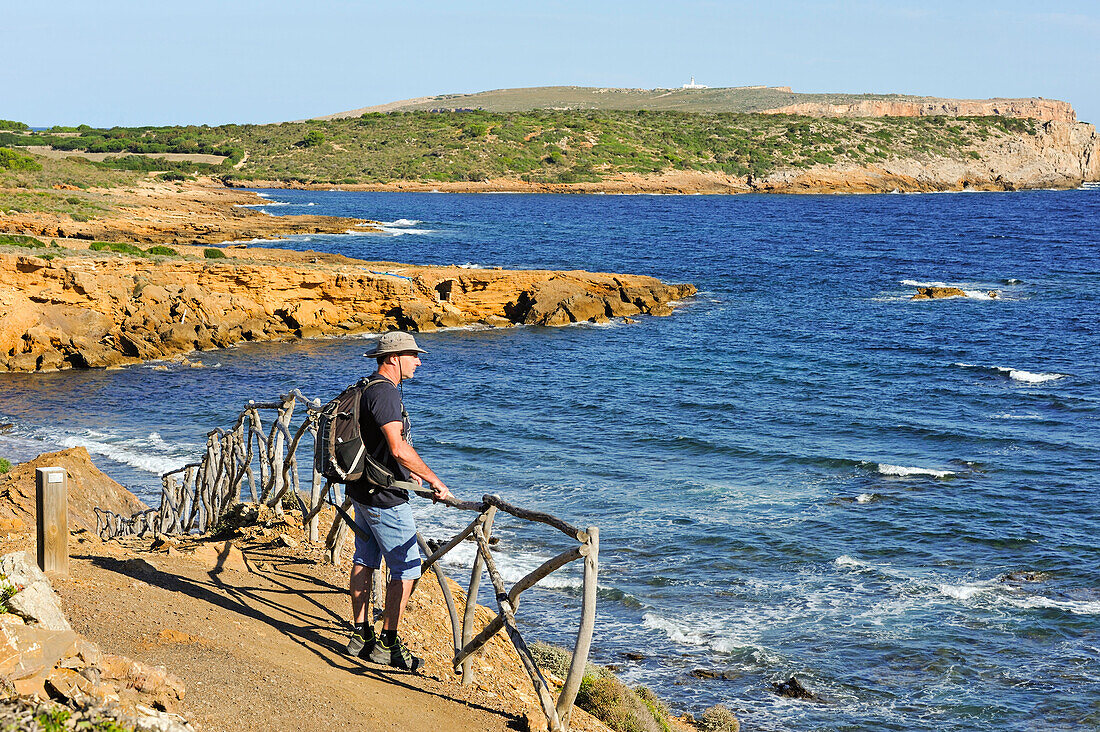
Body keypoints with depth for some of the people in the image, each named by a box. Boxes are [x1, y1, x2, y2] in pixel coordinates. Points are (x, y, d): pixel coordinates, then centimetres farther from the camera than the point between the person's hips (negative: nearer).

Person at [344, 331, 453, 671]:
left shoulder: (367, 388, 12)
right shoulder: (384, 393, -22)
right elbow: (399, 448, -32)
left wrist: (407, 473, 27)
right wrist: (434, 480, -27)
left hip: (363, 491, 11)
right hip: (385, 497, -11)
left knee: (364, 562, 16)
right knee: (406, 568, -3)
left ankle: (361, 636, 25)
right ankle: (387, 645, 0)